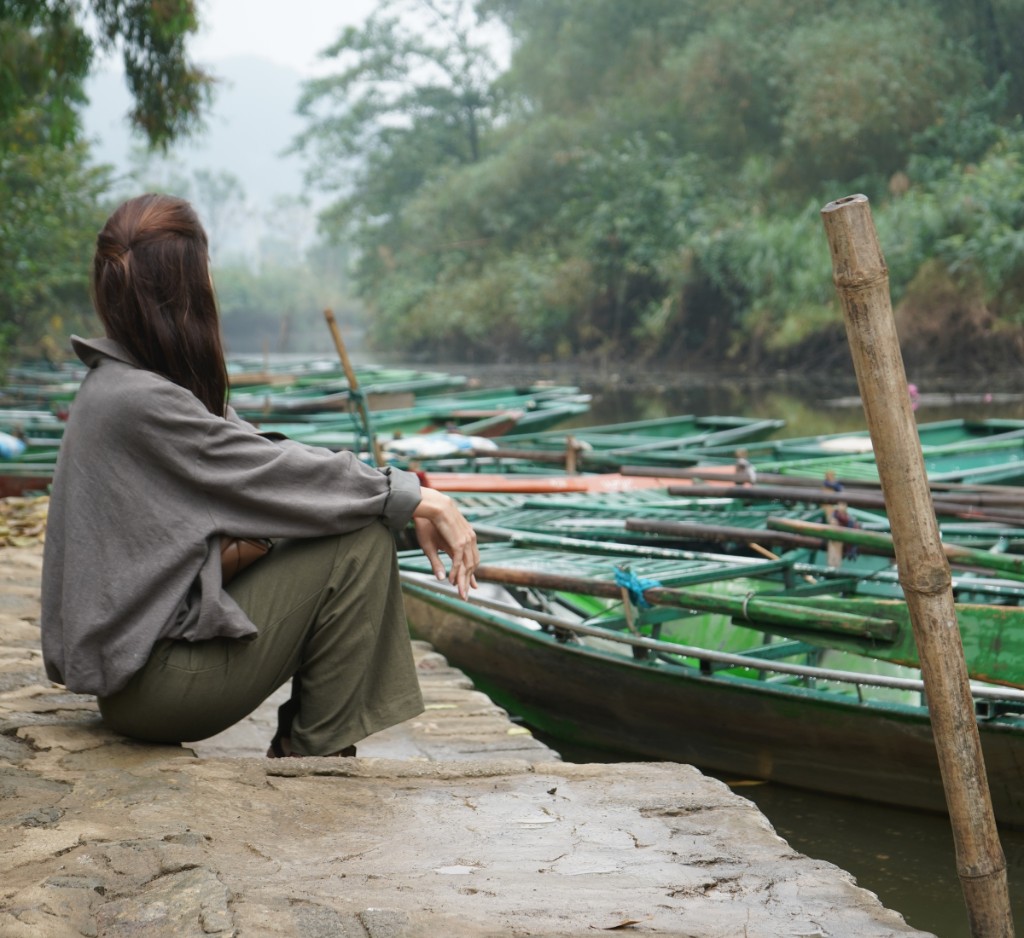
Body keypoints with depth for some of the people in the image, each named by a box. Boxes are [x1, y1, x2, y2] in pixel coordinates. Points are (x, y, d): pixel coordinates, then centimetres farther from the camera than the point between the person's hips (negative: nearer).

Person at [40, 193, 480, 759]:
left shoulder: (120, 383, 9)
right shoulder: (139, 404, -21)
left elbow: (256, 455, 8)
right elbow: (278, 474, -18)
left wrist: (411, 504, 2)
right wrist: (418, 499, -8)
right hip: (154, 683, -10)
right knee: (360, 541, -12)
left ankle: (302, 746, 13)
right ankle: (315, 756, -2)